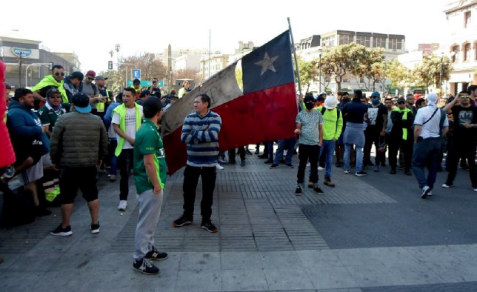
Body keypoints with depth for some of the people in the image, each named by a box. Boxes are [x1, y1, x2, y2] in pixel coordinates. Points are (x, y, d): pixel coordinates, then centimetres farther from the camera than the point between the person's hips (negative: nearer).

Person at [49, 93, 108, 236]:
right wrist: (100, 157, 21)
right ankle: (95, 224, 16)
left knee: (67, 196, 7)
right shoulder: (97, 120, 4)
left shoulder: (63, 119, -6)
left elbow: (55, 143, -4)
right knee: (92, 194, 12)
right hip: (90, 164, 3)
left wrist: (55, 160, 8)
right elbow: (104, 142, 9)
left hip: (68, 164, -3)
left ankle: (65, 227, 18)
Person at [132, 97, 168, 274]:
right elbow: (148, 162, -24)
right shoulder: (149, 132, -21)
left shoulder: (148, 129, 10)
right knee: (146, 221, 0)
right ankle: (139, 259, 10)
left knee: (151, 220, 20)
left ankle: (148, 249, 33)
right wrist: (156, 185, -18)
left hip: (151, 183, 10)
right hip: (150, 185, -10)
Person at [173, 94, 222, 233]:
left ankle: (206, 220, 23)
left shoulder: (215, 117, -8)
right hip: (192, 162, 3)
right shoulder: (189, 118, 0)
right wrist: (203, 135, -15)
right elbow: (184, 138, -11)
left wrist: (195, 133, -13)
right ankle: (187, 215, 34)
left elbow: (213, 135, -25)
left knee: (208, 193, 8)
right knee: (188, 191, 14)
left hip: (209, 162, -2)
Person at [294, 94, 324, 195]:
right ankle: (299, 186, 10)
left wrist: (320, 141, 0)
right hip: (303, 144, -2)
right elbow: (298, 128, -3)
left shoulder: (318, 113, 6)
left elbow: (320, 128, 8)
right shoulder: (300, 114, 1)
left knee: (314, 165, 12)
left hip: (315, 144, 2)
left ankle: (315, 185, 23)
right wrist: (297, 131, -27)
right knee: (302, 165, 4)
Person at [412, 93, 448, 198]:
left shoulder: (422, 111, -12)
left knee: (417, 165, 2)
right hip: (437, 142, 6)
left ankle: (424, 186, -16)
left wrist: (415, 140, -4)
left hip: (424, 141, -5)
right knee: (433, 166, 14)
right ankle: (429, 189, 20)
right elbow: (446, 128, 10)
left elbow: (417, 128, -16)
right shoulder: (442, 112, 5)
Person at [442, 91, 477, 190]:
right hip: (457, 139, 0)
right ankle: (449, 182, 20)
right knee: (453, 161, 8)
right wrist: (455, 99, -15)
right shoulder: (456, 108, 1)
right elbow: (445, 110, -19)